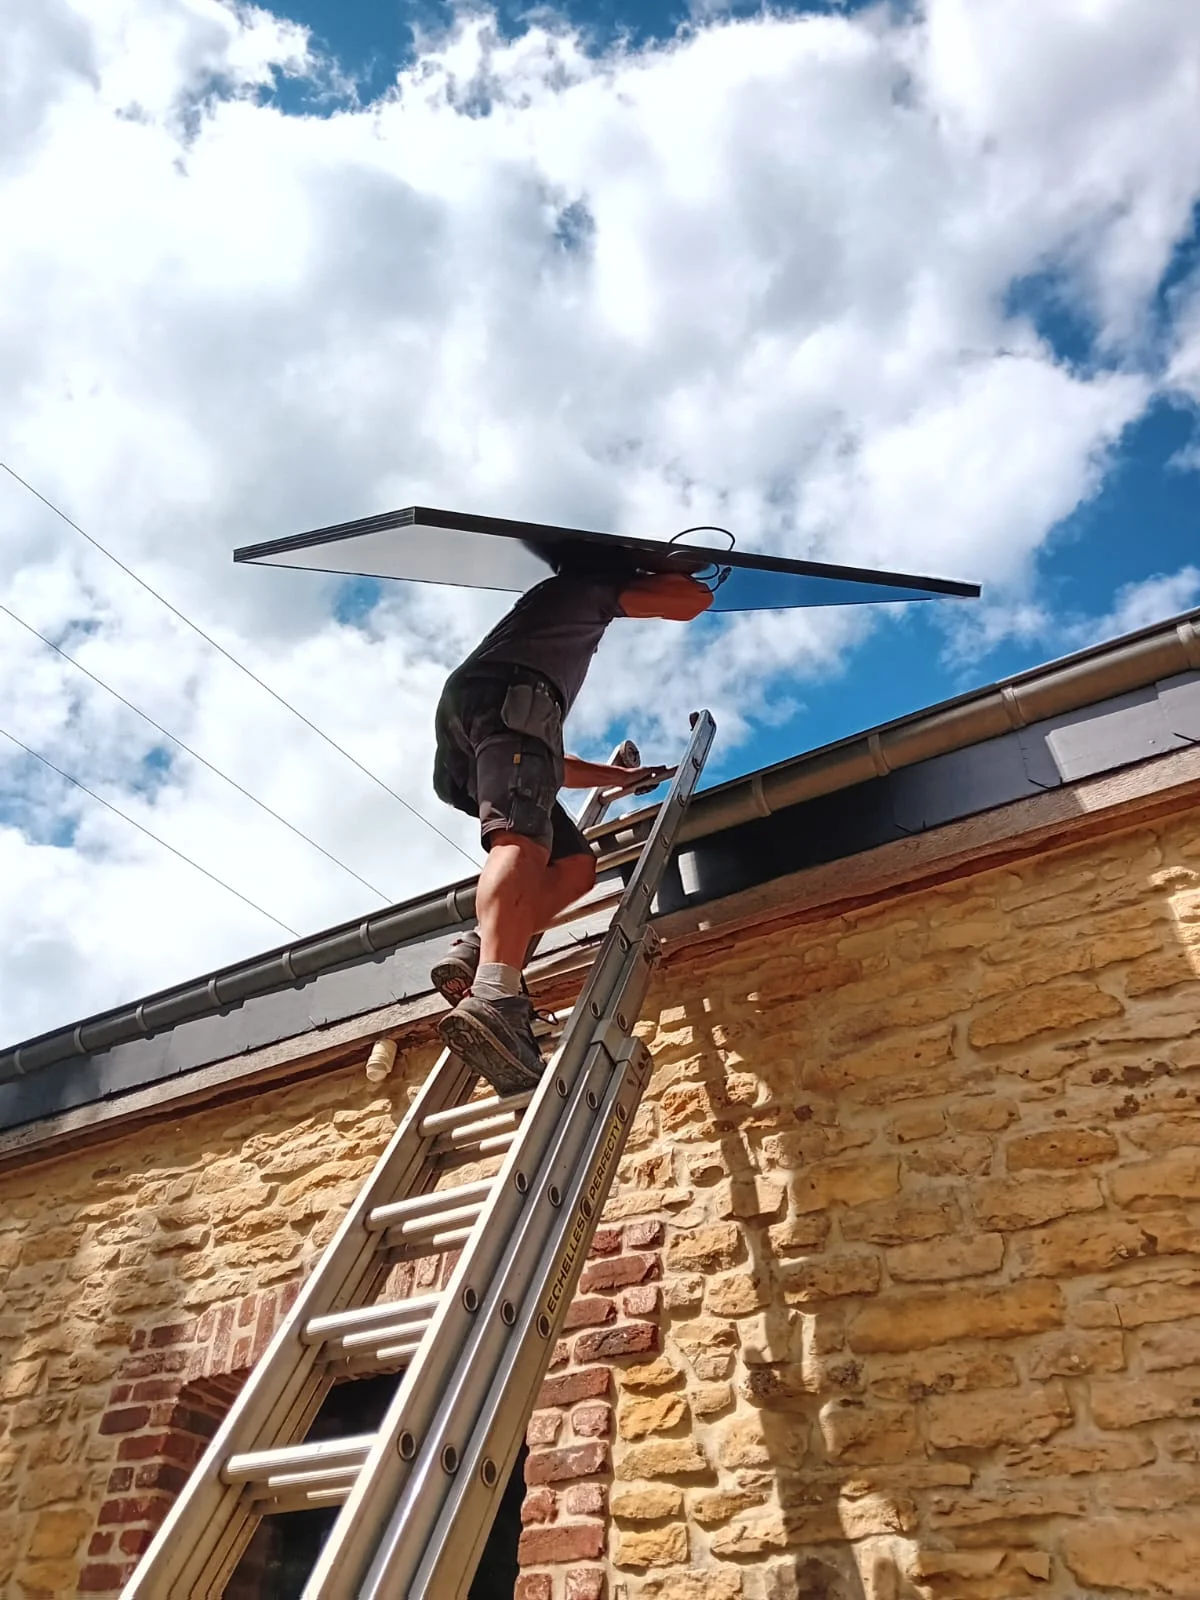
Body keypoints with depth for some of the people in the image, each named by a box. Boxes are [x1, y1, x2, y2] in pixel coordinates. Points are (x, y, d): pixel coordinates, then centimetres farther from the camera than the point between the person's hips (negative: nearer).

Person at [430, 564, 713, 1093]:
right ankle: (493, 993, -56)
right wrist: (661, 581, 42)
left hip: (460, 750, 8)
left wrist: (622, 776, 52)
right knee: (522, 839, -31)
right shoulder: (585, 586, 27)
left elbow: (551, 766, 43)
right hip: (507, 696, -8)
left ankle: (476, 953, -20)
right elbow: (692, 603, 18)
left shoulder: (551, 619, 45)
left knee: (574, 864, 4)